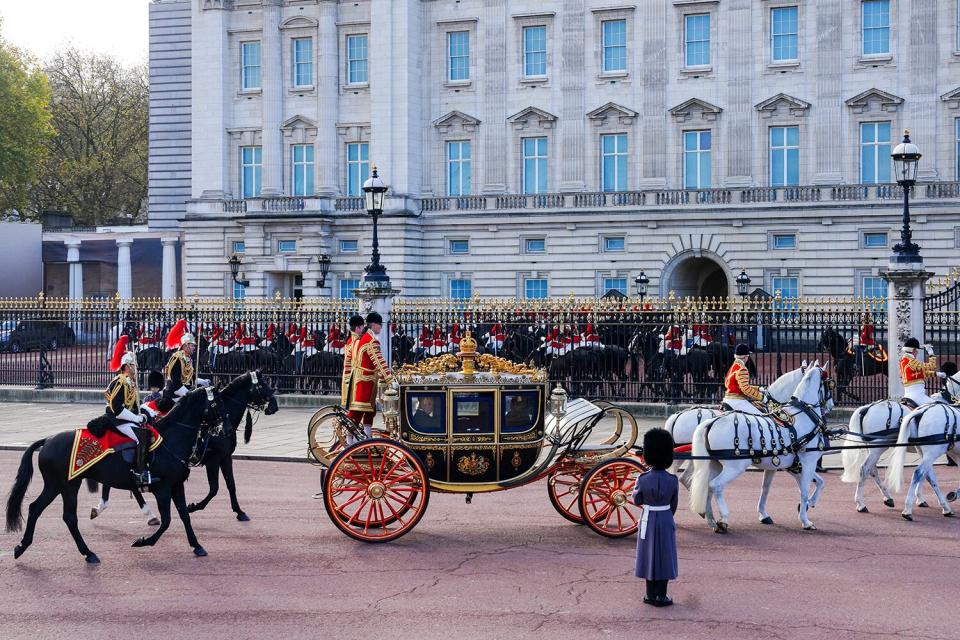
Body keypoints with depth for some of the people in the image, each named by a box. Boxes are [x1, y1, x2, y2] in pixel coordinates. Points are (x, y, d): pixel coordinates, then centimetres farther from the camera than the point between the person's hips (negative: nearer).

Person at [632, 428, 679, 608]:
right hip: (666, 521, 1)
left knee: (649, 555, 11)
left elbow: (636, 500, -2)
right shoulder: (672, 480, -10)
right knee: (664, 557, 9)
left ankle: (651, 595, 17)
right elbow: (673, 505, 1)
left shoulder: (643, 480, -16)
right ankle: (661, 596, 12)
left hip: (648, 521, -1)